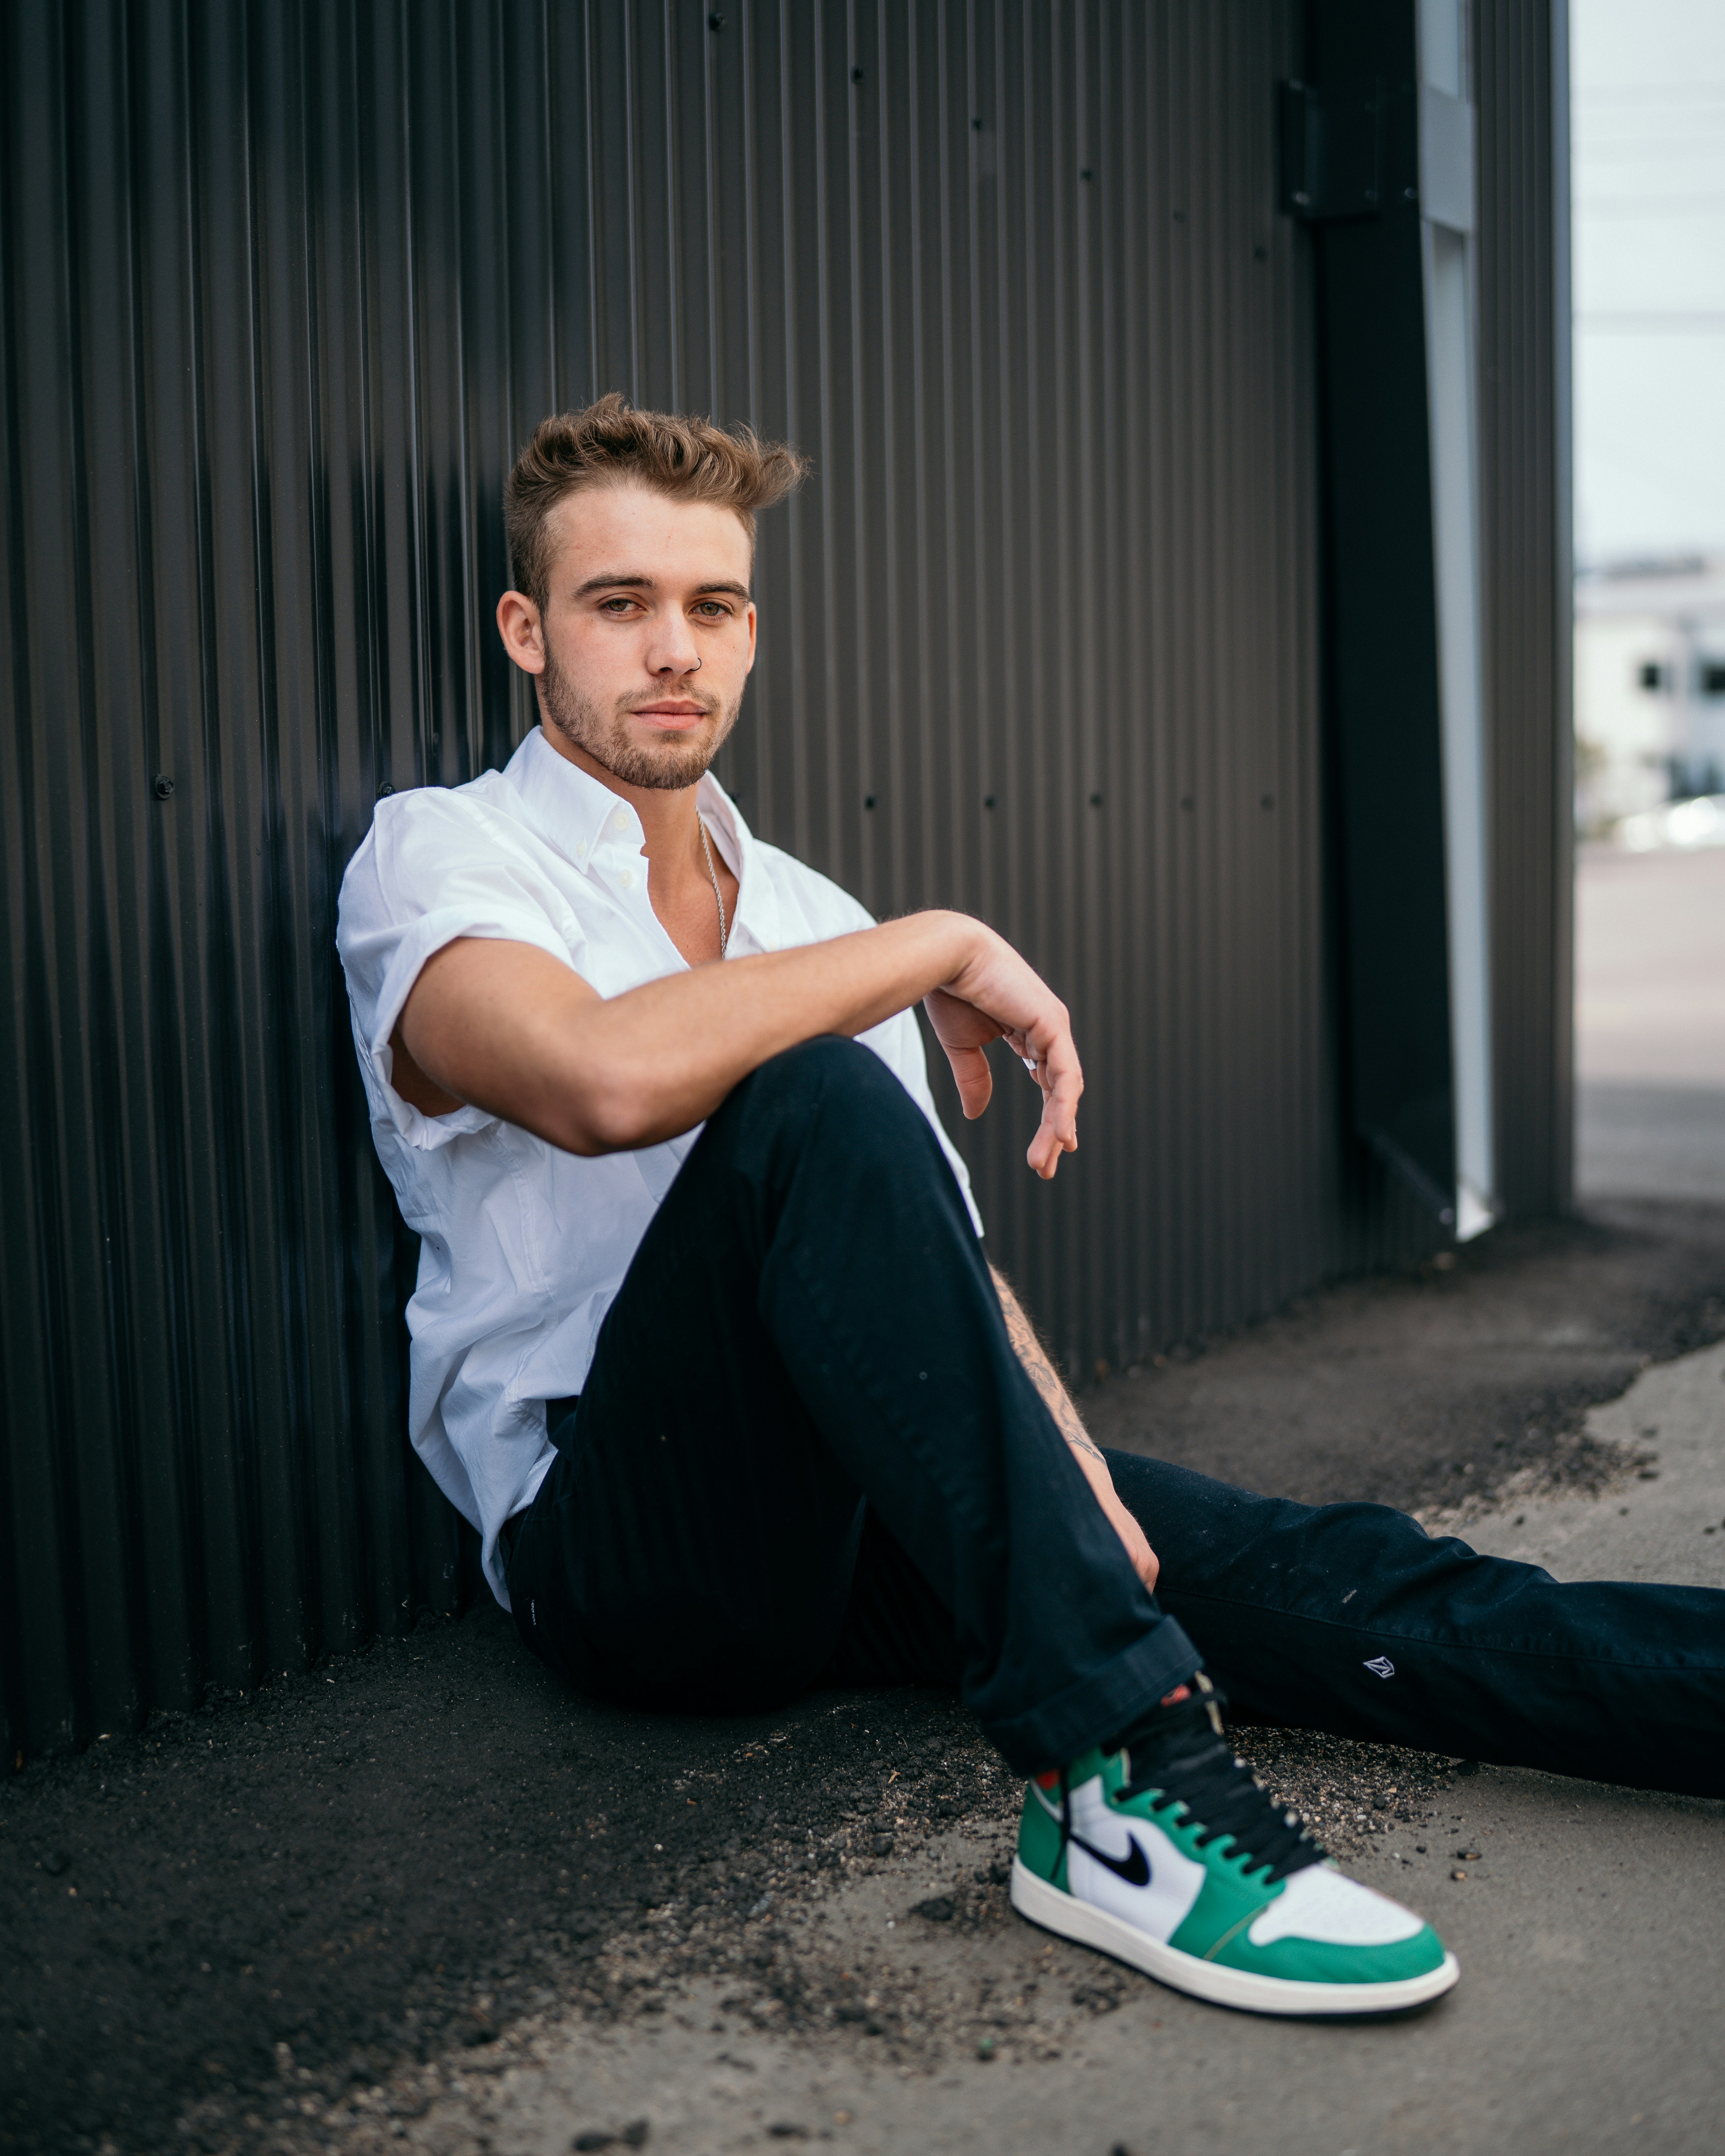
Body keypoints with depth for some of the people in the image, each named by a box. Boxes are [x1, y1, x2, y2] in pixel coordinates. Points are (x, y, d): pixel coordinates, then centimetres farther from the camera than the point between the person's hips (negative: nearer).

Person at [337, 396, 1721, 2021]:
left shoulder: (810, 913, 17)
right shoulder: (433, 861, -2)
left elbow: (939, 1255, 13)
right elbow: (604, 1080, -27)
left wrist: (1068, 1464, -6)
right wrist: (939, 949, -15)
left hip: (858, 1524, 6)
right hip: (614, 1535, -5)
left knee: (1330, 1580, -15)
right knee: (813, 1107, -33)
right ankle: (1111, 1778, -39)